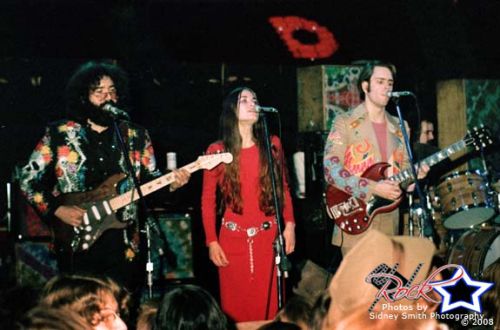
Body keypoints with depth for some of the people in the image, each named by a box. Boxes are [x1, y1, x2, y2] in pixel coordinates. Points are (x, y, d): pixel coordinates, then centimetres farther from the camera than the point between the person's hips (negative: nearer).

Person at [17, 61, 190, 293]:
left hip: (123, 247, 2)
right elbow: (28, 179, 3)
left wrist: (170, 183, -7)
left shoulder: (136, 136, 7)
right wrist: (56, 209, -8)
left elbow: (148, 178, 14)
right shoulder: (59, 134, 0)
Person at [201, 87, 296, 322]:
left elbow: (283, 187, 12)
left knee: (269, 304, 2)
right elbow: (208, 199, 3)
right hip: (233, 239, -1)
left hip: (268, 236, 1)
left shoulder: (272, 144, 8)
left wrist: (289, 224, 0)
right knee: (236, 305, 3)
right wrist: (211, 241, -3)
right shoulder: (218, 150, 1)